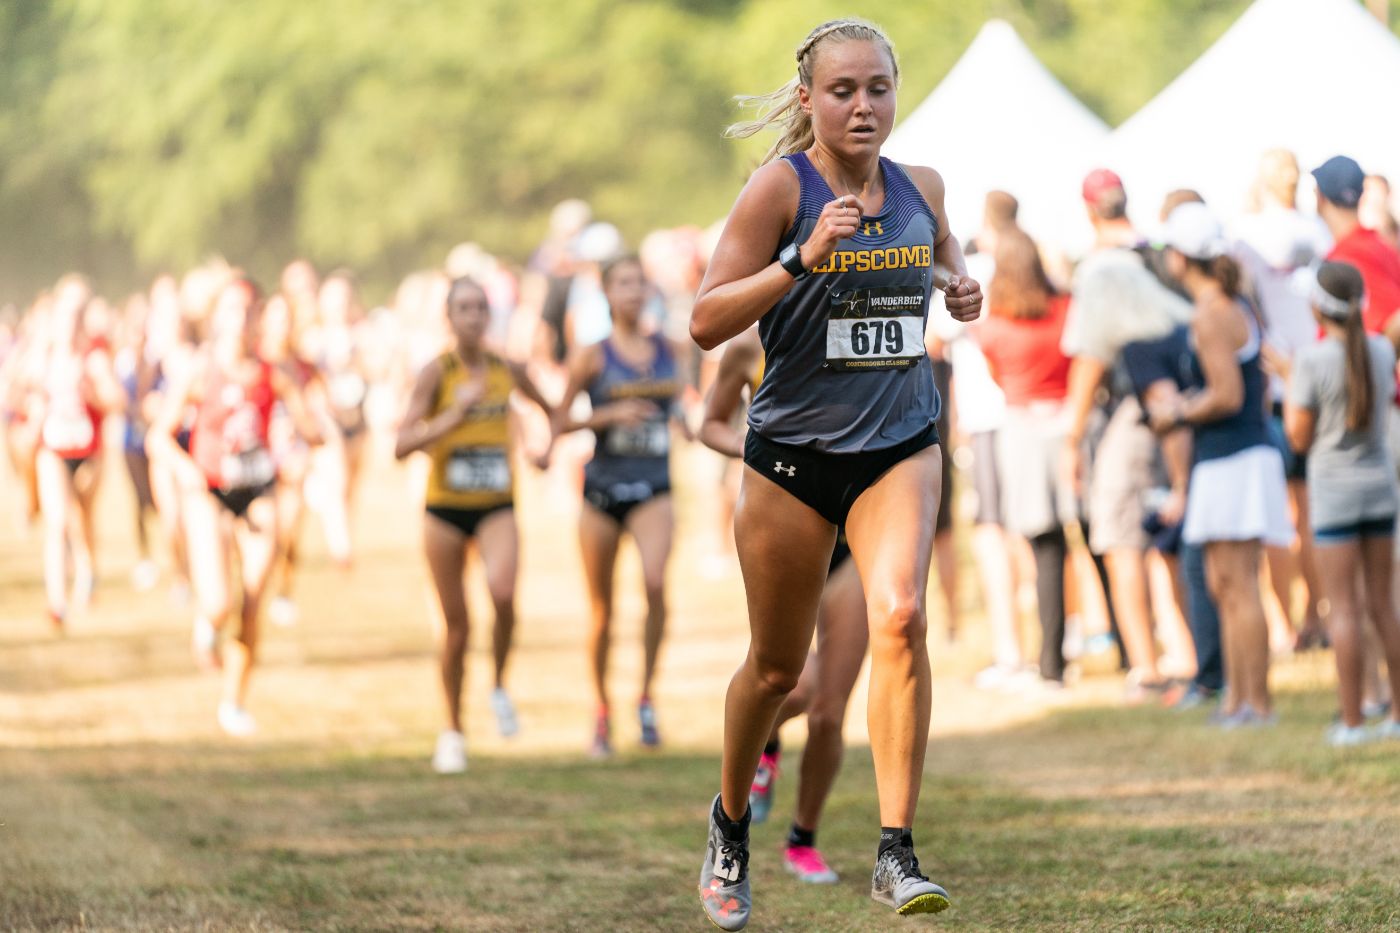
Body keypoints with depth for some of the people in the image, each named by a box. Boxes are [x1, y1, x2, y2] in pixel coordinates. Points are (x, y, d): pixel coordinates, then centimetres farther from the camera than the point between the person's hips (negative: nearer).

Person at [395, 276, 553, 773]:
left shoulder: (508, 371, 1)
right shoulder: (437, 373, -7)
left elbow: (550, 410, 22)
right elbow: (402, 445, -15)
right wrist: (454, 415, -23)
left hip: (496, 507, 1)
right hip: (445, 508, -1)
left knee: (503, 592, -27)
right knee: (455, 625, 4)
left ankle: (500, 688, -2)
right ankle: (452, 732, 21)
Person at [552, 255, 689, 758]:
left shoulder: (667, 349, 8)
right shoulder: (592, 355, 0)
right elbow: (560, 422, 0)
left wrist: (685, 418, 2)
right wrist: (610, 415, -14)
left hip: (654, 485, 1)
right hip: (603, 484, -1)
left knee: (656, 582, -26)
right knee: (601, 608, 6)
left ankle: (646, 697, -15)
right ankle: (602, 710, 23)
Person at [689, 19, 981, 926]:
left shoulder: (921, 187, 3)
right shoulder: (781, 186, -11)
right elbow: (707, 321, -15)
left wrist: (962, 289, 4)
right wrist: (803, 259, -27)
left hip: (900, 448, 2)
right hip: (793, 451, -2)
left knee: (900, 617, -23)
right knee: (777, 668, 10)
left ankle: (898, 853, -22)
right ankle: (731, 824, 39)